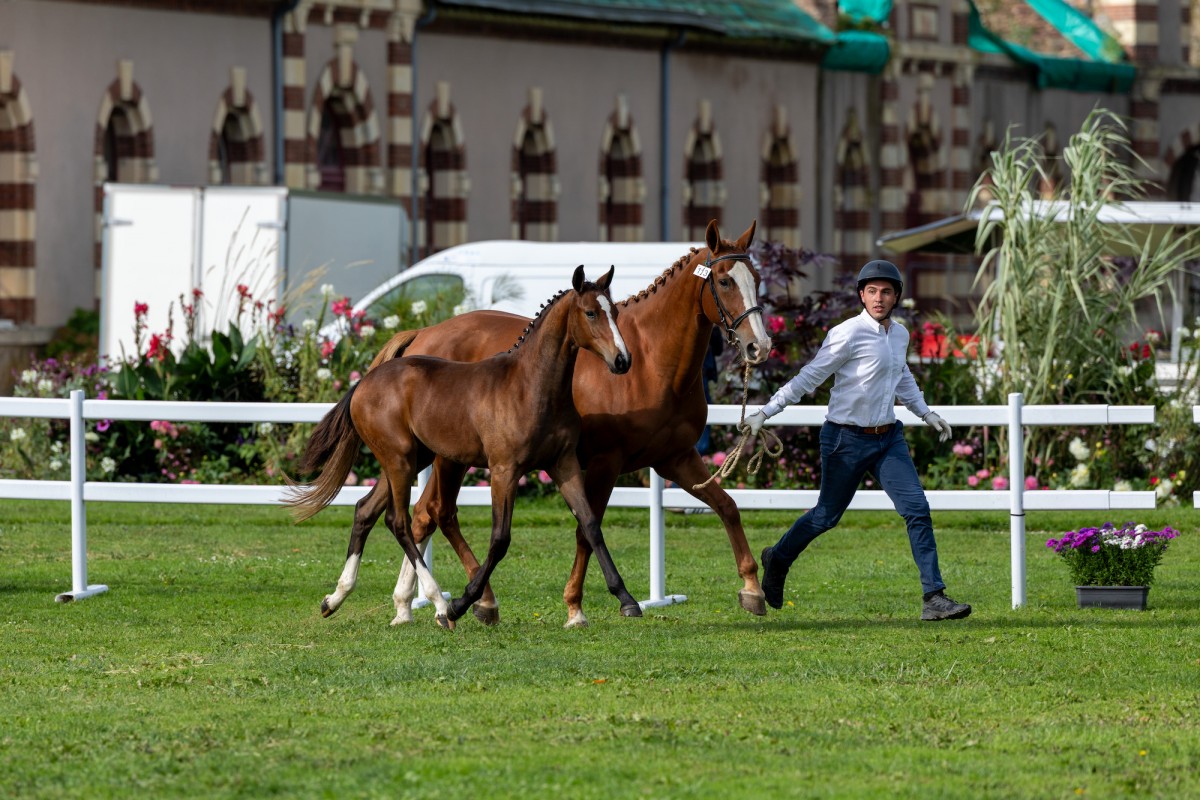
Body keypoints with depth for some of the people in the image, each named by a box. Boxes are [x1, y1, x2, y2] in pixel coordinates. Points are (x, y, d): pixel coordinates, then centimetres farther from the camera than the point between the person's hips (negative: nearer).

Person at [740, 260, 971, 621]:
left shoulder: (900, 334, 8)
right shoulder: (848, 334, -15)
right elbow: (808, 378, -13)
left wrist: (926, 414, 30)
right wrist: (764, 414, -16)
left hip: (888, 438, 6)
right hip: (847, 439, -6)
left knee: (917, 509, -8)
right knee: (827, 515, 8)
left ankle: (934, 598, -9)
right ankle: (777, 560, 36)